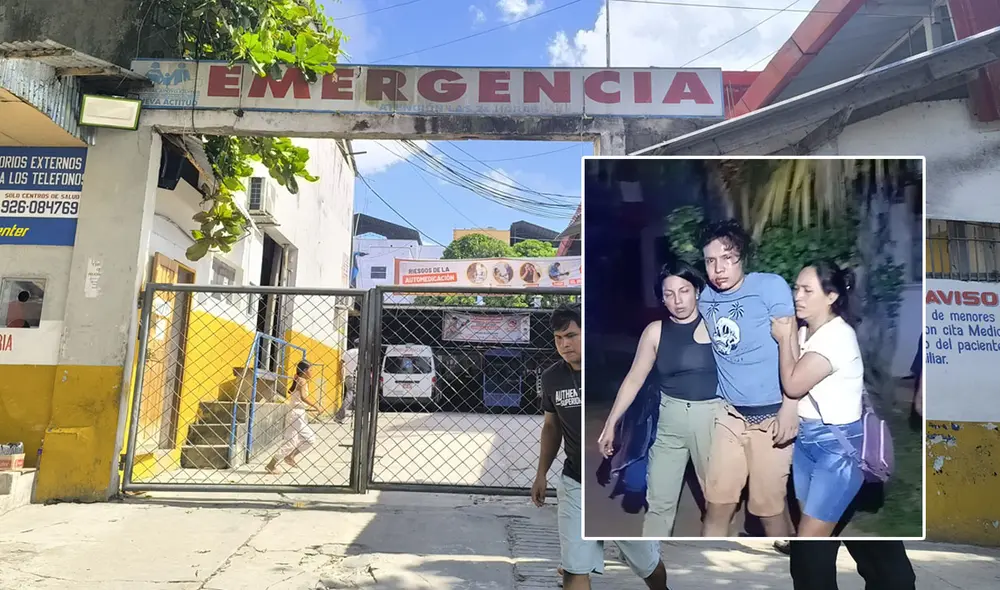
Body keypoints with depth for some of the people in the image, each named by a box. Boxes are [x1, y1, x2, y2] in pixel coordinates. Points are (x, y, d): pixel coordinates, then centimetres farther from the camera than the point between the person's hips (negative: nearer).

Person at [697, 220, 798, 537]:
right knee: (717, 504, 6)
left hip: (770, 414, -4)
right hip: (729, 413, 4)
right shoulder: (705, 298, 4)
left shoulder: (771, 286, -10)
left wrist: (790, 408, -18)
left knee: (769, 505, 5)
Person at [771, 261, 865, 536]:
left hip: (838, 444, -8)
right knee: (811, 529, 15)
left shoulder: (838, 336, -19)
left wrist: (784, 339, -11)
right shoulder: (804, 331, 8)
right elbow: (793, 382, -2)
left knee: (809, 537, -4)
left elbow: (793, 384, -23)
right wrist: (790, 335, -10)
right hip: (806, 438, 8)